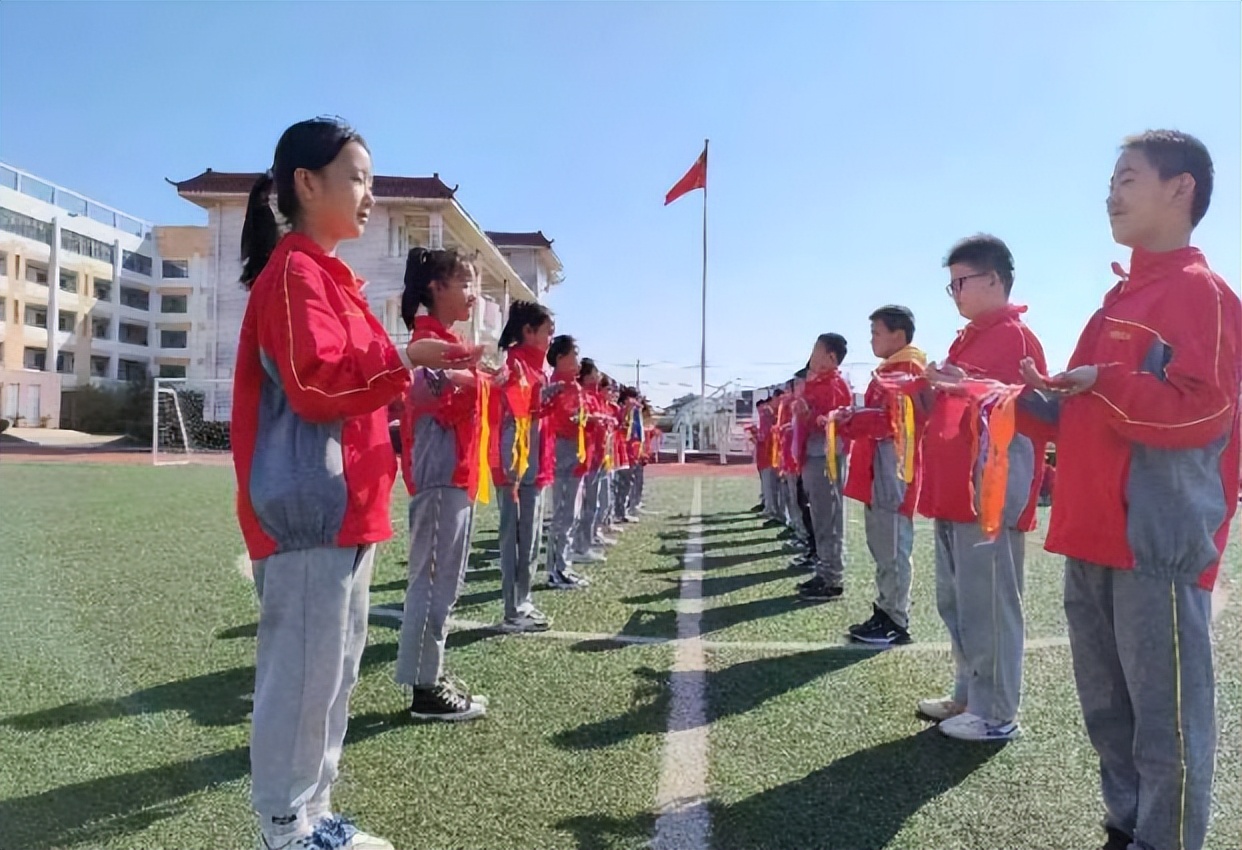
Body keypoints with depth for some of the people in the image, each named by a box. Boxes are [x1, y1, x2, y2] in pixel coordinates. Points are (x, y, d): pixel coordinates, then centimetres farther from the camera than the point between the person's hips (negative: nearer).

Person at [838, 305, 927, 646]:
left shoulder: (907, 370, -11)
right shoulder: (889, 371, 20)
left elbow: (891, 420, -21)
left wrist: (847, 421, -16)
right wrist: (852, 419, 6)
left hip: (893, 471, -10)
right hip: (878, 471, 10)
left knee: (893, 549, -4)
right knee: (882, 548, 14)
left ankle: (897, 623, 3)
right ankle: (885, 612, 23)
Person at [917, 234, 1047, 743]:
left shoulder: (1014, 336, -8)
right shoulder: (969, 338, 20)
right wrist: (931, 390, 15)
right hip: (954, 492, 10)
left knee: (988, 603, -2)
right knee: (955, 601, 16)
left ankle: (997, 713, 10)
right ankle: (969, 696, 28)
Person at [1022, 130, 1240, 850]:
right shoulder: (1122, 297, 19)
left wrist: (1103, 383, -20)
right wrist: (1050, 395, 8)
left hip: (1160, 539, -9)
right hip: (1094, 534, 9)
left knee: (1166, 711, 1)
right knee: (1106, 701, 17)